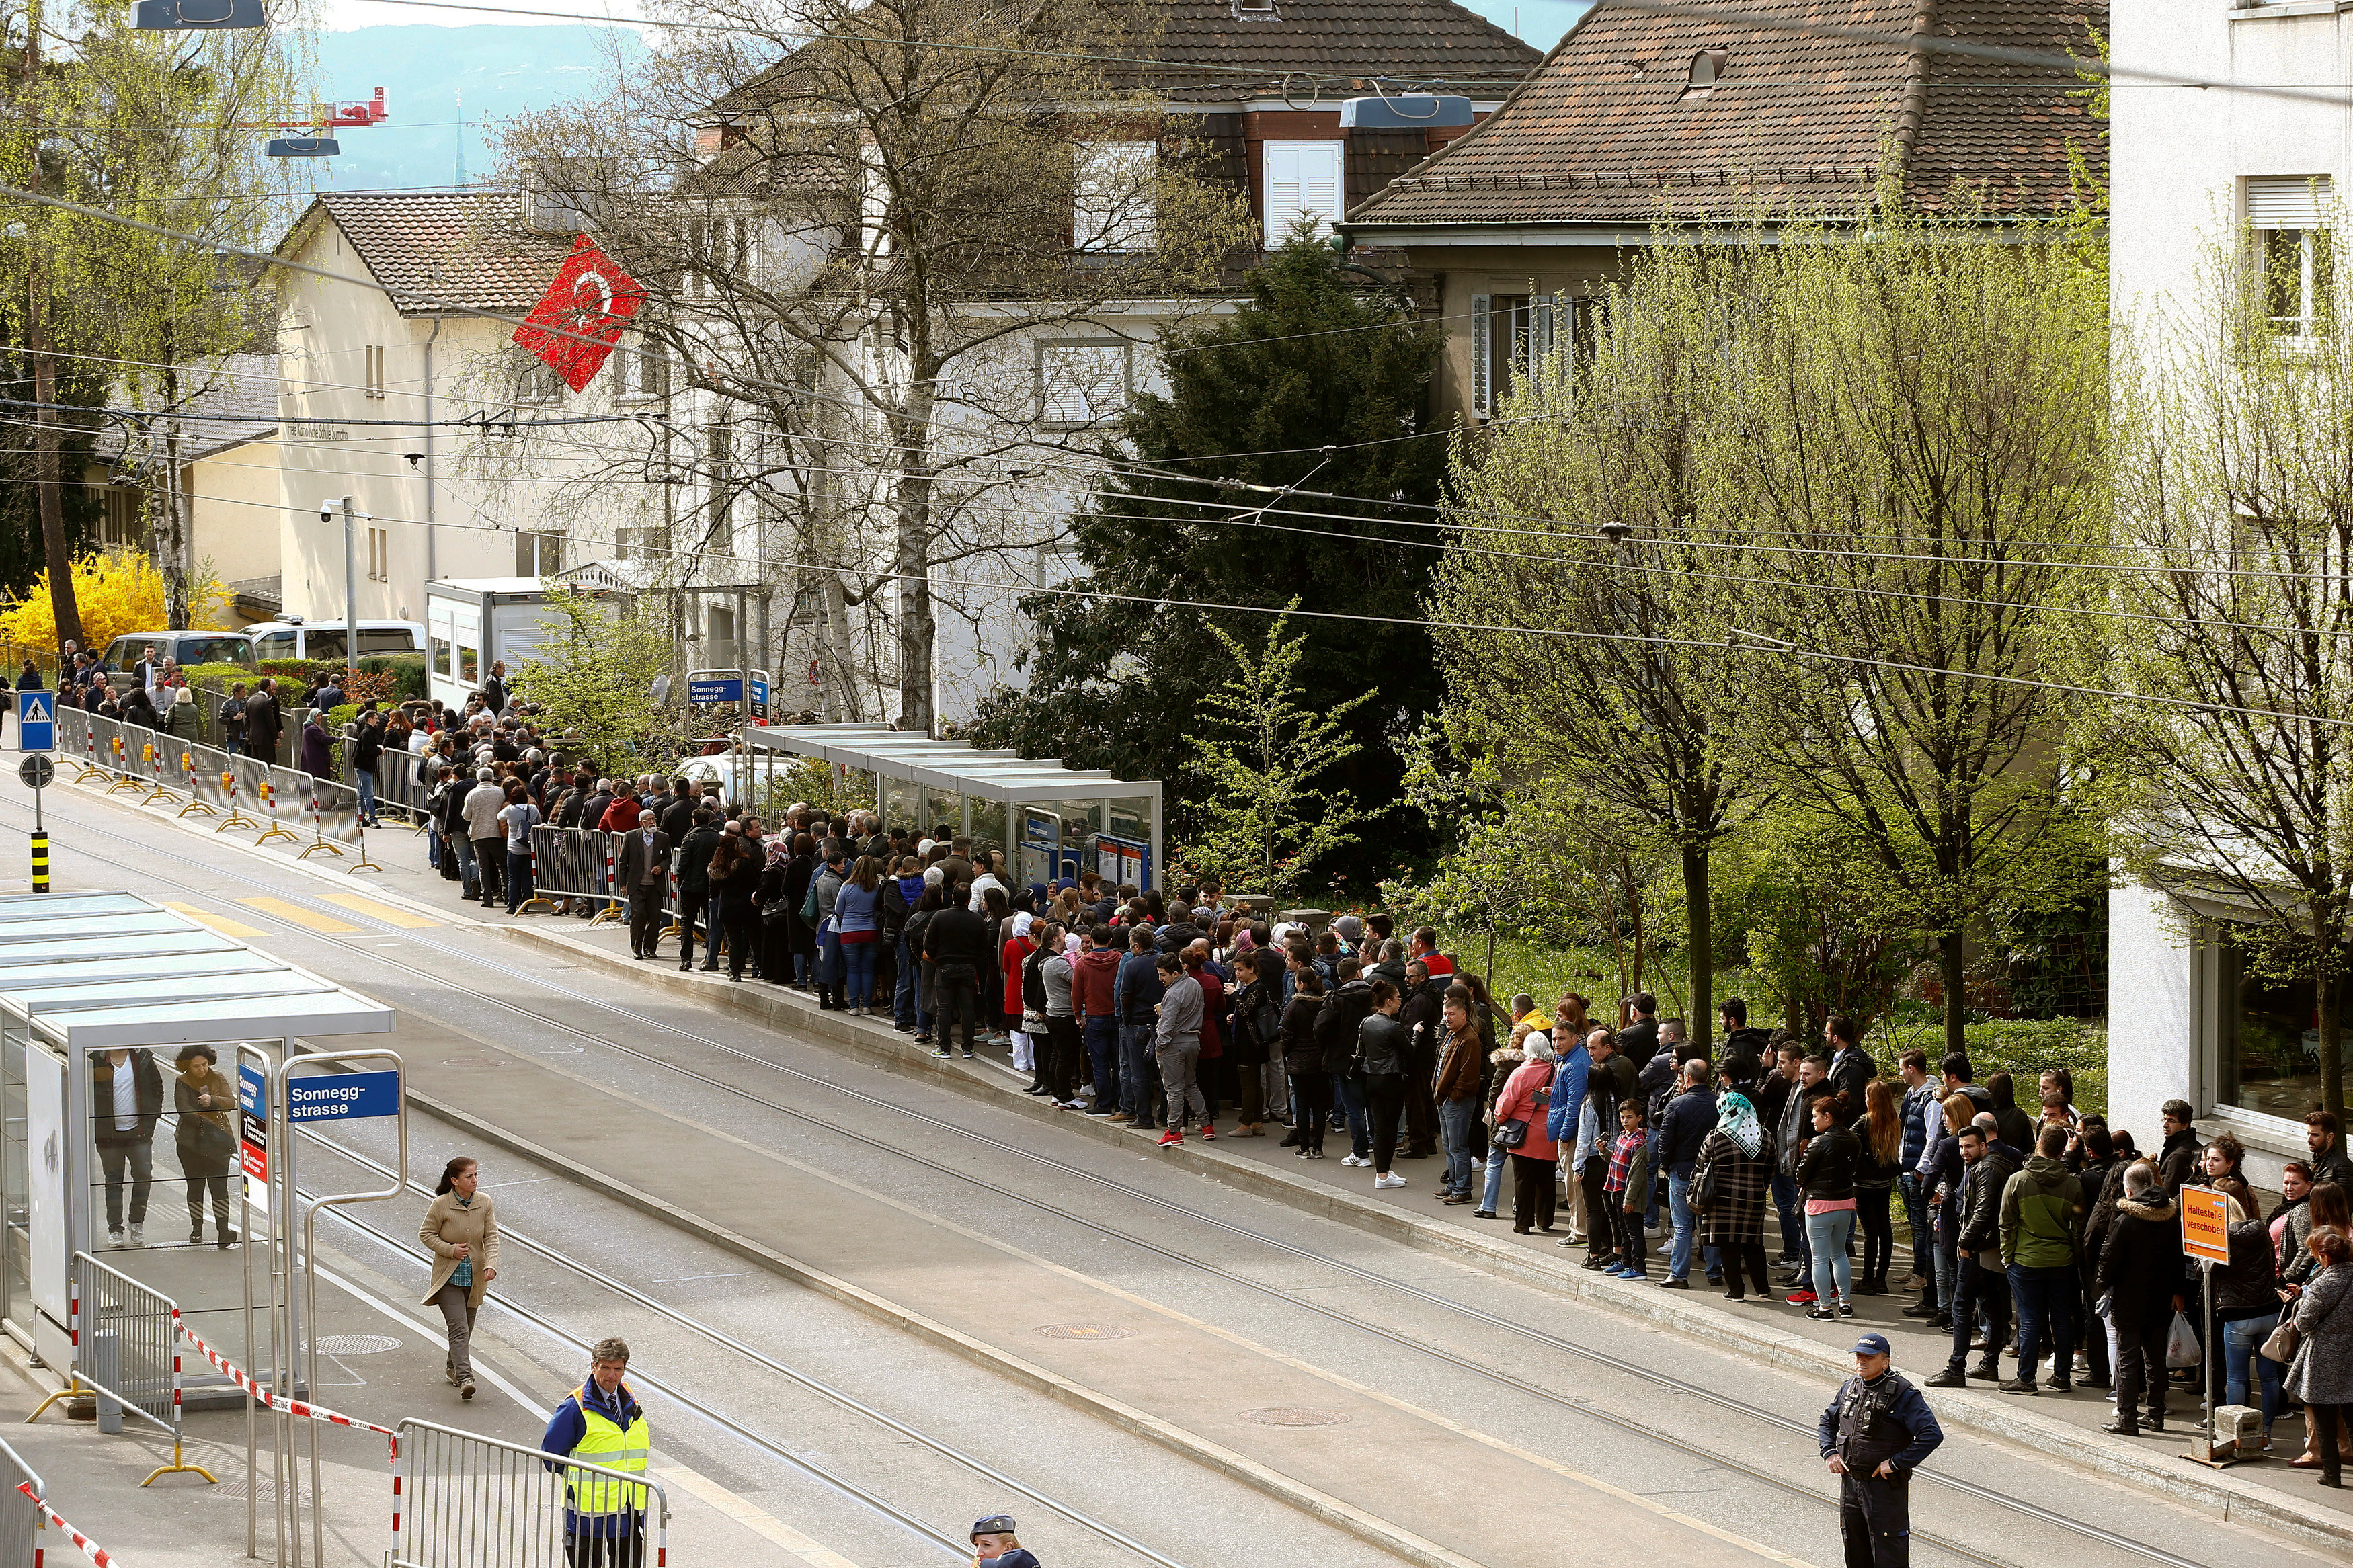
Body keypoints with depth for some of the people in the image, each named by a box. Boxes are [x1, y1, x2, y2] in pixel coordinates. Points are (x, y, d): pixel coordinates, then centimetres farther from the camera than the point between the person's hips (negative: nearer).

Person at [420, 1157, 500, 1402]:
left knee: (466, 1328, 17)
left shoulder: (484, 1202, -3)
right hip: (449, 1278, -4)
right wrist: (450, 1250, -17)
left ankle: (453, 1367, 38)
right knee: (459, 1329, -16)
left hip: (475, 1278, 4)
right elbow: (426, 1234, -3)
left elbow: (492, 1236, -3)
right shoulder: (441, 1205, -14)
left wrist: (491, 1264, -18)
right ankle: (465, 1378, -23)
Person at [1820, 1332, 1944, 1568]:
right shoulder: (1850, 1388, 7)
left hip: (1885, 1486, -7)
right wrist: (1829, 1453, 5)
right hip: (1850, 1483, 7)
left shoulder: (1902, 1395, -14)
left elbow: (1932, 1435, -22)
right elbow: (1827, 1422, 23)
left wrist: (1896, 1463, -21)